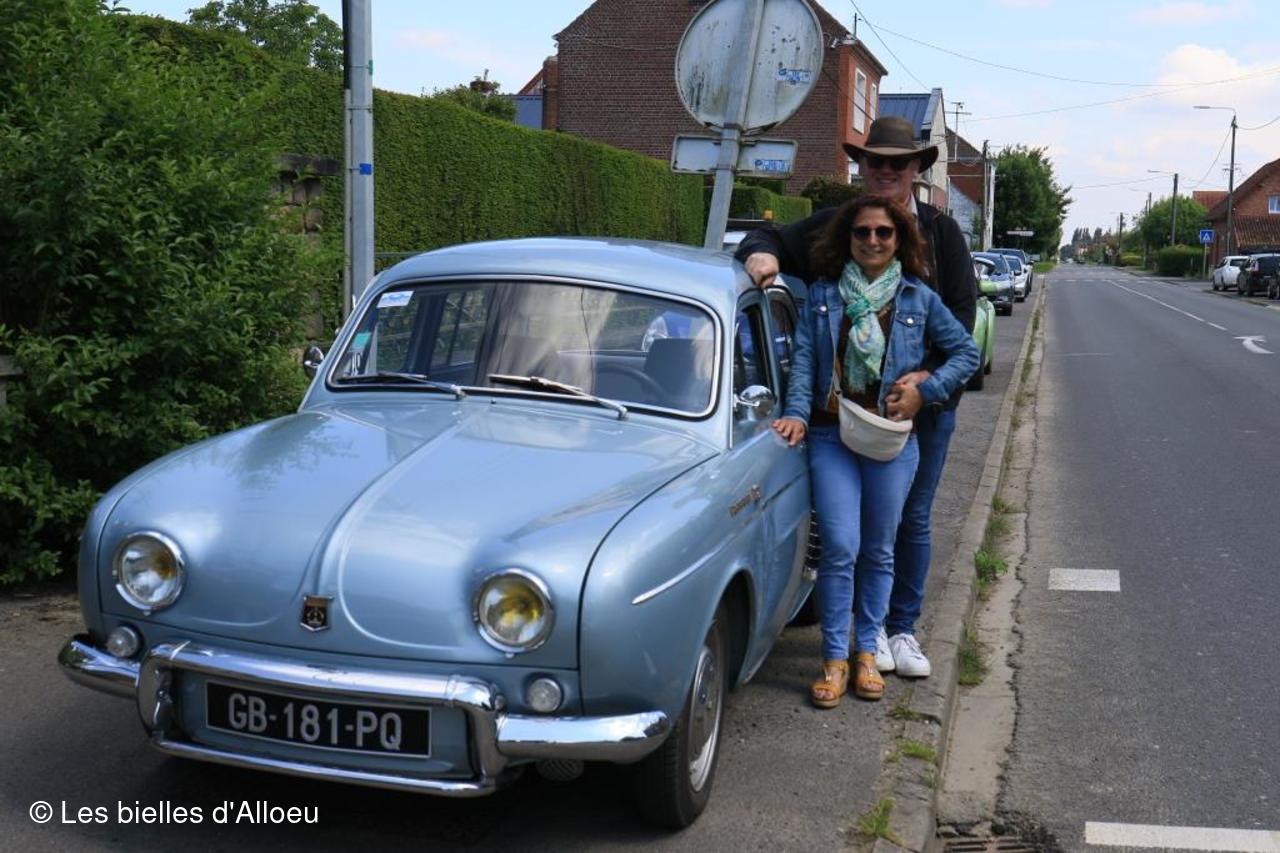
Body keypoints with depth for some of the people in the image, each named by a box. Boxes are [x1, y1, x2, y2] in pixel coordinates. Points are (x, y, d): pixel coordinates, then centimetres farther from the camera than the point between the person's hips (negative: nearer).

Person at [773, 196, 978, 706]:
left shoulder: (918, 298, 7)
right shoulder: (822, 294, 7)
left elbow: (967, 352, 10)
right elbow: (803, 357, 0)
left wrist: (926, 389, -4)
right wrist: (797, 413, -14)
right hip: (831, 435, -1)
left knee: (879, 551, 9)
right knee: (840, 548, -9)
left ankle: (866, 651, 22)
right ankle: (834, 658, 2)